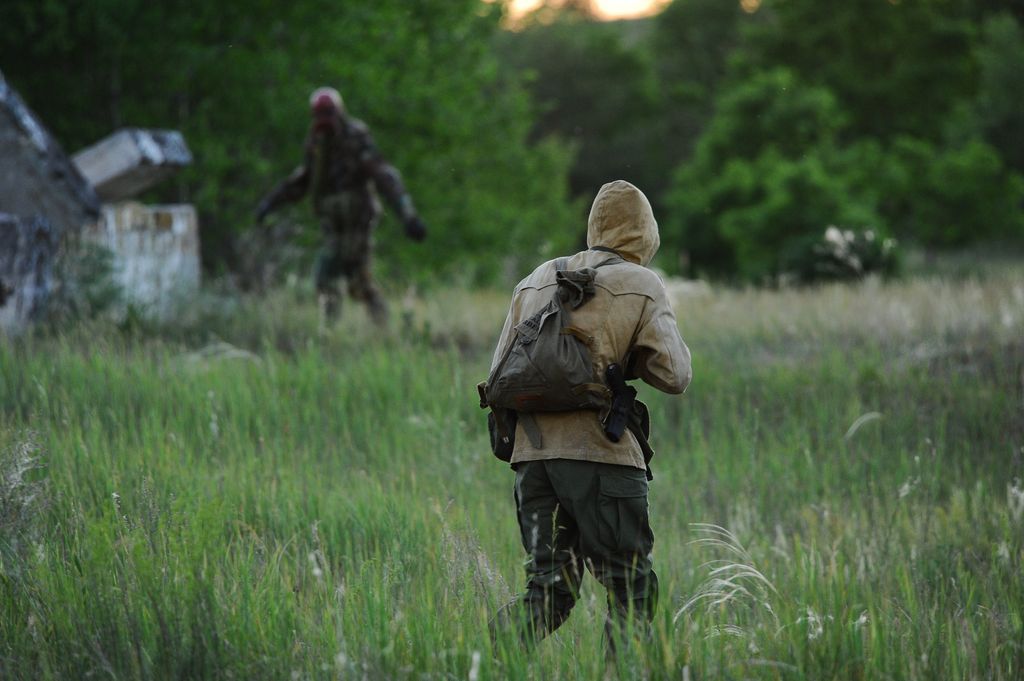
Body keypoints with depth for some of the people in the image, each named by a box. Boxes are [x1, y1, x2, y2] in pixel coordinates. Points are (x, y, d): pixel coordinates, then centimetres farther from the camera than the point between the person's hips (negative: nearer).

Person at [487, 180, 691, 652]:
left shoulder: (536, 281, 17)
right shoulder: (641, 286, 2)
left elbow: (499, 376, 17)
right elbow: (673, 375, -3)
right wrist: (630, 357, 14)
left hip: (531, 451, 5)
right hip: (600, 453, -5)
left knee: (549, 589, 8)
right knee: (631, 590, 1)